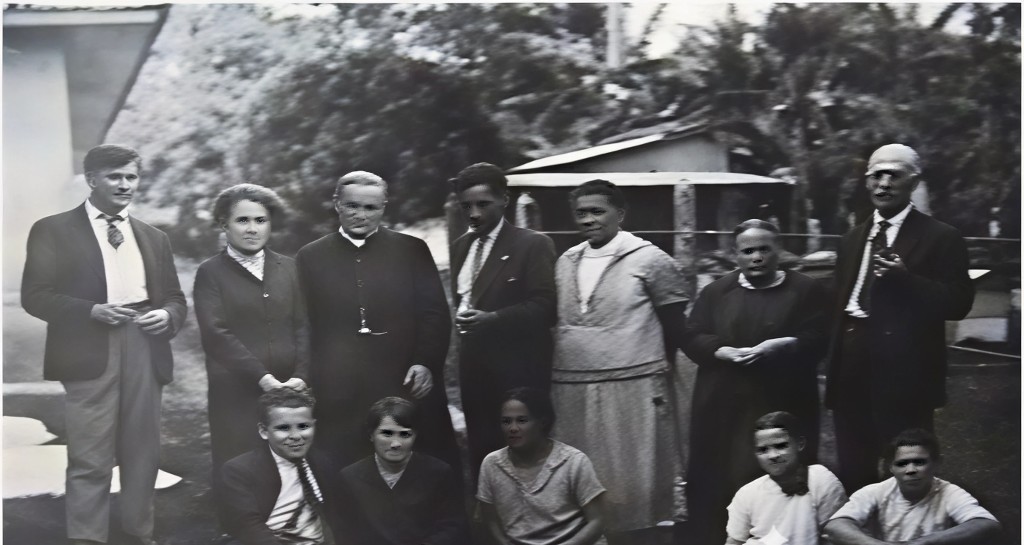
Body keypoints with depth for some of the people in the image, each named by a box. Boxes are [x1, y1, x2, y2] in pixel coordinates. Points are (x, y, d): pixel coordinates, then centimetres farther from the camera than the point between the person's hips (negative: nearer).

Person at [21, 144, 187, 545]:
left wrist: (166, 315, -5)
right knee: (90, 460, -7)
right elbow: (35, 295, -3)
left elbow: (175, 297, 19)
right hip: (90, 351, -4)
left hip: (145, 350, 5)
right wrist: (92, 311, -15)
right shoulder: (53, 230, 5)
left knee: (142, 455, 8)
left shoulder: (154, 238, 20)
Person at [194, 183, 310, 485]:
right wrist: (263, 377, -16)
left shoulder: (288, 268, 14)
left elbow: (302, 327, 8)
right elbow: (216, 334, -8)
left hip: (288, 391, 3)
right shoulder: (210, 273, 2)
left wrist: (300, 376, -7)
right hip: (235, 393, -3)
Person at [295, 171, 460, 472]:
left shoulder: (412, 250, 8)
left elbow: (435, 314, 4)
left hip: (406, 387, 0)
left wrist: (426, 364, -9)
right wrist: (306, 384, 2)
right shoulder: (310, 257, 11)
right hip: (337, 396, 0)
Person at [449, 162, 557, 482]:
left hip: (518, 374, -6)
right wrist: (461, 317, 6)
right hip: (475, 371, 6)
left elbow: (543, 306, -12)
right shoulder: (460, 247, 16)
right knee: (480, 453, 7)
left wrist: (493, 319, -22)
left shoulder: (533, 245, -5)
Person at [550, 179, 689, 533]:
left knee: (637, 484, -1)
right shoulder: (565, 263, 12)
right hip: (571, 394, 5)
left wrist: (657, 367, 5)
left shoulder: (650, 260, -4)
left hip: (634, 393, -5)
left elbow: (674, 326, -1)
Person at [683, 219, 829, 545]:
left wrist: (782, 345, -21)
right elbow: (692, 338, 3)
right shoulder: (717, 291, 10)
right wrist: (726, 352, -15)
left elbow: (818, 340, -4)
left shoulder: (805, 290, 5)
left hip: (781, 406, -2)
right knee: (721, 478, 1)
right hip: (724, 406, 2)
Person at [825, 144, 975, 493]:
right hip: (852, 373, 6)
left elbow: (958, 303, -10)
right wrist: (833, 370, 13)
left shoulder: (941, 238, -2)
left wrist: (906, 278, -23)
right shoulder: (853, 240, 17)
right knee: (852, 474, 12)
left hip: (903, 375, -6)